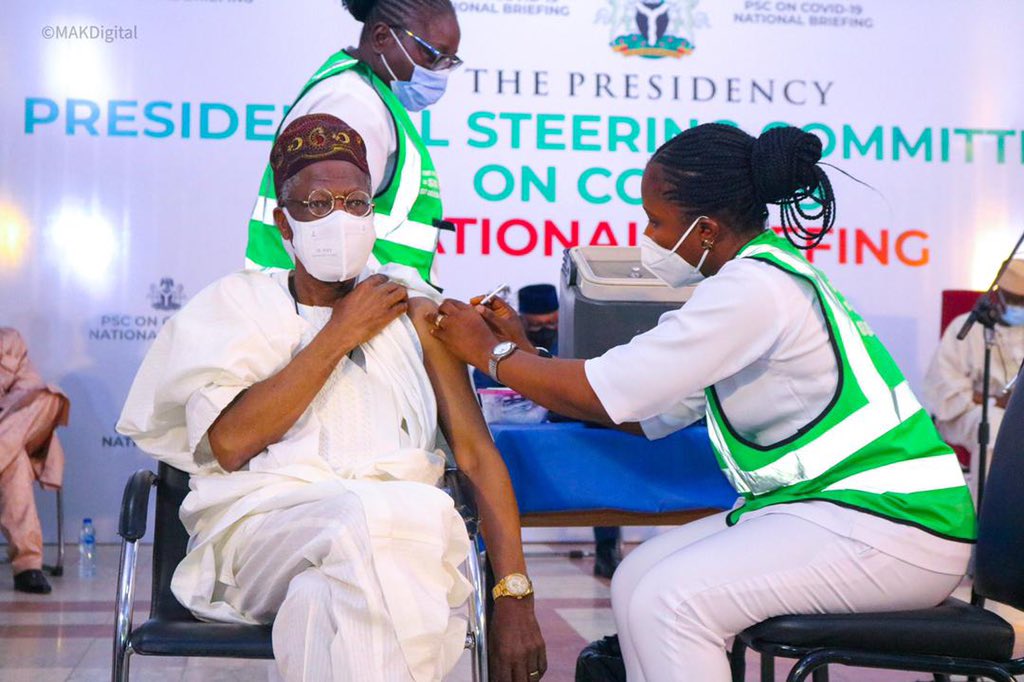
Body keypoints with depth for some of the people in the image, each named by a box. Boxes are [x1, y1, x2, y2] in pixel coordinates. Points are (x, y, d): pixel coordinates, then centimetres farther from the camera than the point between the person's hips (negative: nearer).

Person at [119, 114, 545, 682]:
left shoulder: (412, 312, 17)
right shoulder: (236, 303, 14)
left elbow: (477, 454, 8)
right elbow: (229, 443, -5)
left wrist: (513, 597, -4)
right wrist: (340, 335, 0)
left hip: (397, 528, 1)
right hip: (260, 523, 0)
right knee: (372, 516, -34)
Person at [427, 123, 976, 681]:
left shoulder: (756, 289, -19)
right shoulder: (764, 275, 13)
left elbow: (606, 393, -17)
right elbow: (650, 412, 13)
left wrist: (489, 353, -3)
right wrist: (523, 353, 11)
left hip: (893, 527, -10)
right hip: (824, 504, 10)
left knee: (671, 599, -21)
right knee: (638, 578, 1)